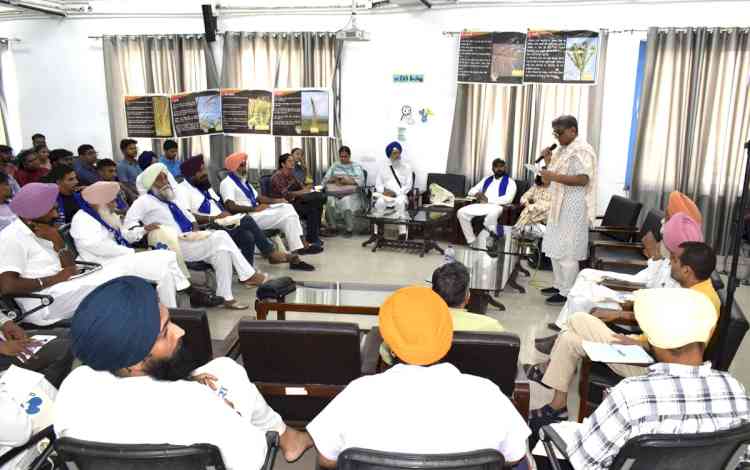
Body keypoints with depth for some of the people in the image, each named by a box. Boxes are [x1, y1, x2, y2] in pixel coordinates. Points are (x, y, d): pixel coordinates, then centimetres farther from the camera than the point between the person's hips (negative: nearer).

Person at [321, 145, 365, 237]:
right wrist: (333, 179, -6)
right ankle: (333, 227, -16)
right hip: (335, 192, 3)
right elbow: (325, 179, 15)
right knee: (329, 200, -30)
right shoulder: (335, 166, 23)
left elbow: (361, 181, -2)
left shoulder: (356, 166, 13)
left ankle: (349, 229, -21)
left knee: (346, 201, -36)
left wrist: (348, 181, -16)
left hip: (351, 193, -3)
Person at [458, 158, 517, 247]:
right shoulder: (487, 179, 24)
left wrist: (488, 200, -12)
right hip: (482, 205, 6)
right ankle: (472, 240, -14)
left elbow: (508, 199, -10)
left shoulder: (510, 182, 7)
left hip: (497, 207, -5)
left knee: (492, 214, -43)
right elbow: (471, 191, 26)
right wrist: (477, 194, 0)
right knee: (461, 212, -19)